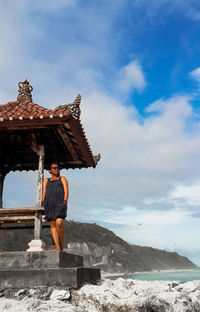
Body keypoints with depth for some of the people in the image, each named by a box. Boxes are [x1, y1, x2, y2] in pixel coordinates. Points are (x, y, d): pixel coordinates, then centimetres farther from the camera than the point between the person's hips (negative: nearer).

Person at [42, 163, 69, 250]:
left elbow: (66, 191, 6)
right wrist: (43, 206, 3)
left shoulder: (62, 179, 18)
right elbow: (44, 193, 17)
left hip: (60, 203, -3)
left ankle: (61, 245, -6)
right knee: (52, 224, -7)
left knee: (59, 223, -20)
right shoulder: (46, 181, 25)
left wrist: (64, 202, -9)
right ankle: (57, 247, -11)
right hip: (49, 204, 3)